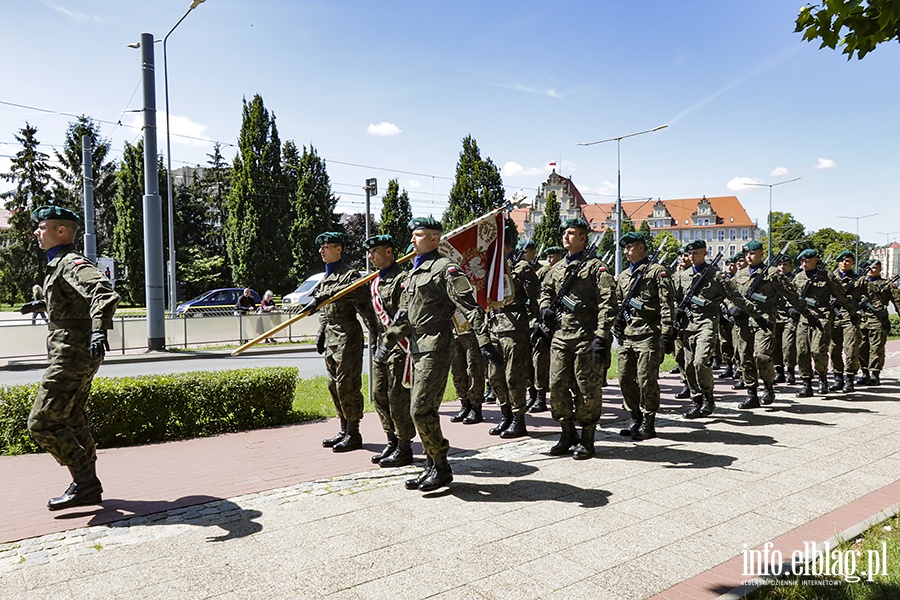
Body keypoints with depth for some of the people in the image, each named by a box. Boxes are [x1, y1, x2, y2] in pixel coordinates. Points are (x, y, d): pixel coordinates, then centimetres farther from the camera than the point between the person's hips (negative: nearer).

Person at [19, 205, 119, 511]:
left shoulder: (72, 263, -14)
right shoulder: (59, 264, 18)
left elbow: (104, 291, -33)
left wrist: (99, 330, -46)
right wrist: (43, 305, 41)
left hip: (72, 353, -11)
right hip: (72, 353, 11)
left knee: (42, 422, -9)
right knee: (72, 422, 15)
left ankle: (85, 485, -4)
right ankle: (87, 486, 24)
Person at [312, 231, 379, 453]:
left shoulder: (350, 275, -11)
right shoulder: (327, 277, 17)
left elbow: (364, 305, -17)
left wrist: (374, 333, -21)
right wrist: (321, 332, 19)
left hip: (347, 336, -9)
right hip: (331, 337, 9)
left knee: (347, 385, -5)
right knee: (334, 385, 13)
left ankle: (353, 434, 4)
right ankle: (344, 430, 24)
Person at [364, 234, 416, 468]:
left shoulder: (402, 279, -12)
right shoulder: (374, 281, 16)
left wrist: (391, 340, -22)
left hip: (398, 346, -9)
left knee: (398, 396, -4)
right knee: (379, 395, 12)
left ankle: (404, 448, 6)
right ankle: (392, 443, 24)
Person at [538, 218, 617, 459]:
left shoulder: (595, 266, -4)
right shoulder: (558, 267, 15)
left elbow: (608, 303, -11)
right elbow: (545, 290, 32)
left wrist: (601, 336, -19)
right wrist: (545, 308, 11)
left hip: (585, 337, -6)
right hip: (560, 336, 6)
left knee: (587, 389, 1)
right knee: (557, 385, 6)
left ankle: (587, 439, 14)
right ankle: (567, 434, 21)